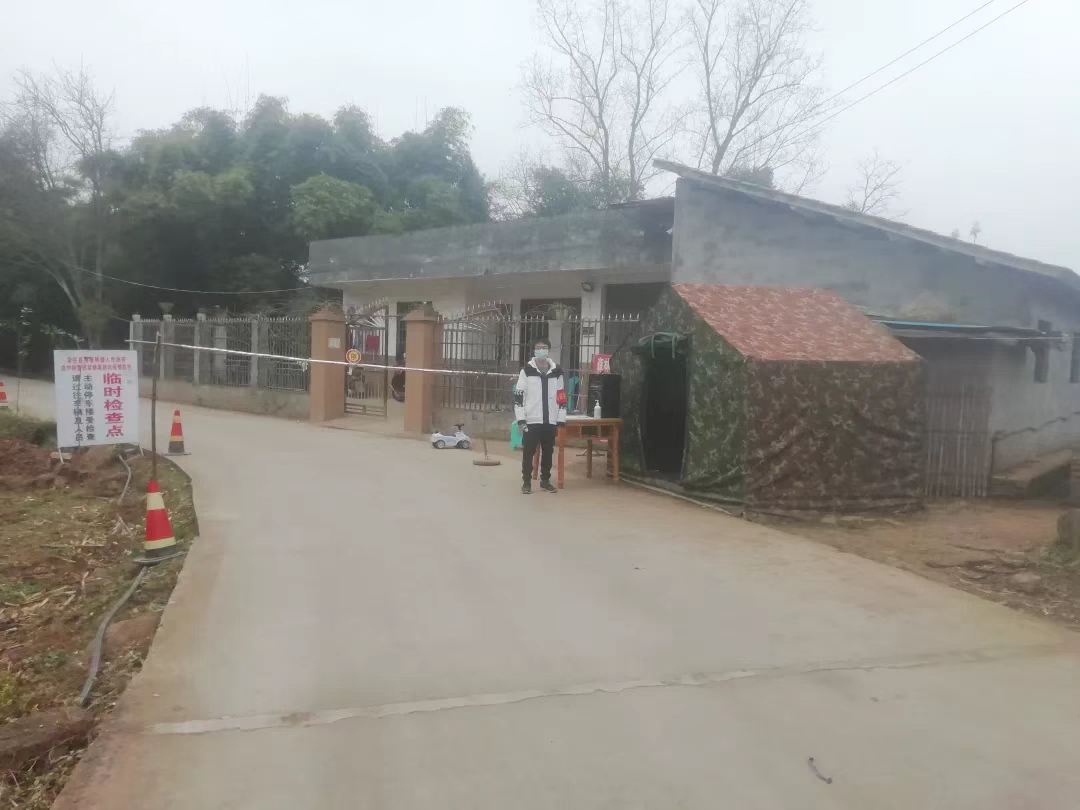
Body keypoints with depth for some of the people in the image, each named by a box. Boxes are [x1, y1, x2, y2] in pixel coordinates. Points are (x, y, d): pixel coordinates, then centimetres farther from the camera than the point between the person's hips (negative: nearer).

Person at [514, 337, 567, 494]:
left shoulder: (556, 372, 8)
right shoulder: (527, 371, 0)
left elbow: (561, 397, 10)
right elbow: (519, 396, -3)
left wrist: (561, 420, 5)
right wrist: (520, 419, -10)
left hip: (550, 421, 3)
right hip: (531, 421, -3)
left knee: (548, 452, 10)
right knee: (528, 452, 1)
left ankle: (545, 480, 23)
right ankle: (526, 482, 11)